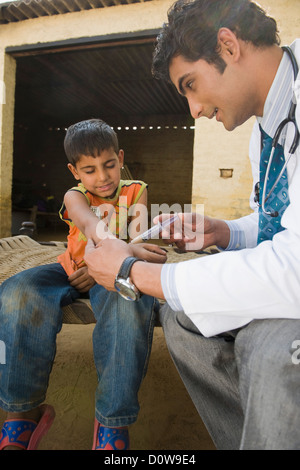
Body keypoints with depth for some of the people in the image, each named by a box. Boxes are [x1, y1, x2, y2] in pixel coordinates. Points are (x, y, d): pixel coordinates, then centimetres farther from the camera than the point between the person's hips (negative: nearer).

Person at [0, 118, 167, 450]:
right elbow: (92, 226, -25)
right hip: (73, 270, 2)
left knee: (129, 303, -39)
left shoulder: (135, 191, 5)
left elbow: (136, 238, -6)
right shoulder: (75, 196, 1)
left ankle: (113, 422, -24)